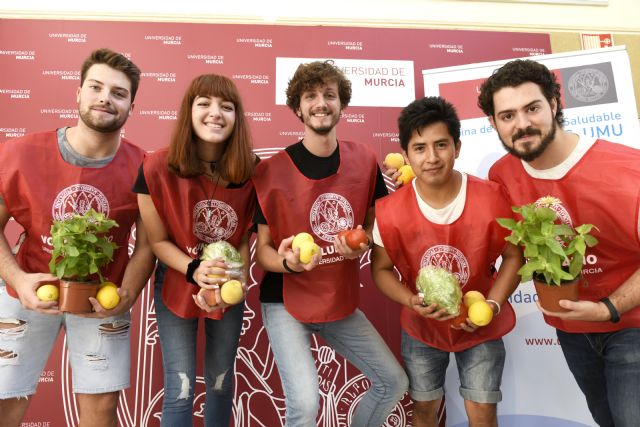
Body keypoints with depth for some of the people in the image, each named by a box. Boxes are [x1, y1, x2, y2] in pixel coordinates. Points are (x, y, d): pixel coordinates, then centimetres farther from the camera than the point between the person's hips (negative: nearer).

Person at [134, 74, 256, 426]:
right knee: (180, 391, 6)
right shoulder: (157, 168, -21)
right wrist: (194, 271, -27)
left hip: (229, 290, 2)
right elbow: (158, 241, -11)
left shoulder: (249, 172, -16)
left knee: (221, 381, 20)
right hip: (177, 286, -2)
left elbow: (244, 237, -4)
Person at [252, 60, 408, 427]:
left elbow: (373, 222, 9)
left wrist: (362, 244, -13)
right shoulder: (271, 171, -14)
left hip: (341, 301, 5)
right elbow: (262, 249, -9)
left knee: (394, 382, 9)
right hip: (286, 301, -4)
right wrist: (287, 262, -30)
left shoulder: (364, 160, -3)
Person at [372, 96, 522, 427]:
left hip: (480, 326, 0)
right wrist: (412, 301, -24)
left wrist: (492, 305, -21)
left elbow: (513, 257, -6)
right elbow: (381, 269, -7)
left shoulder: (491, 198, -21)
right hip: (421, 328, 1)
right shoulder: (389, 211, -21)